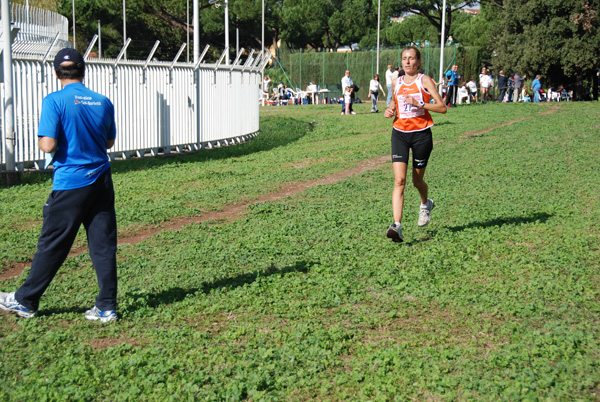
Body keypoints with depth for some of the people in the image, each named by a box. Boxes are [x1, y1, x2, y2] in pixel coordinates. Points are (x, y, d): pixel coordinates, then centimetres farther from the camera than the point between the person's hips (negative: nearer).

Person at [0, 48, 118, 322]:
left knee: (52, 245, 6)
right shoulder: (103, 102, 5)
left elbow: (48, 145, -16)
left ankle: (25, 301, 22)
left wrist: (41, 140, 4)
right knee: (103, 245, 6)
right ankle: (106, 307, 10)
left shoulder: (55, 101, -10)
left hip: (70, 184, -4)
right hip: (101, 182, 4)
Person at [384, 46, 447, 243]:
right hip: (400, 133, 2)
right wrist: (389, 110, 5)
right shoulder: (396, 82, 9)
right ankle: (397, 226, -20)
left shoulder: (424, 81, -3)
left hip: (421, 134, -2)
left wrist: (419, 103, -20)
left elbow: (442, 107, -9)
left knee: (417, 180, 11)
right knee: (399, 180, -13)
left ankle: (426, 204, 46)